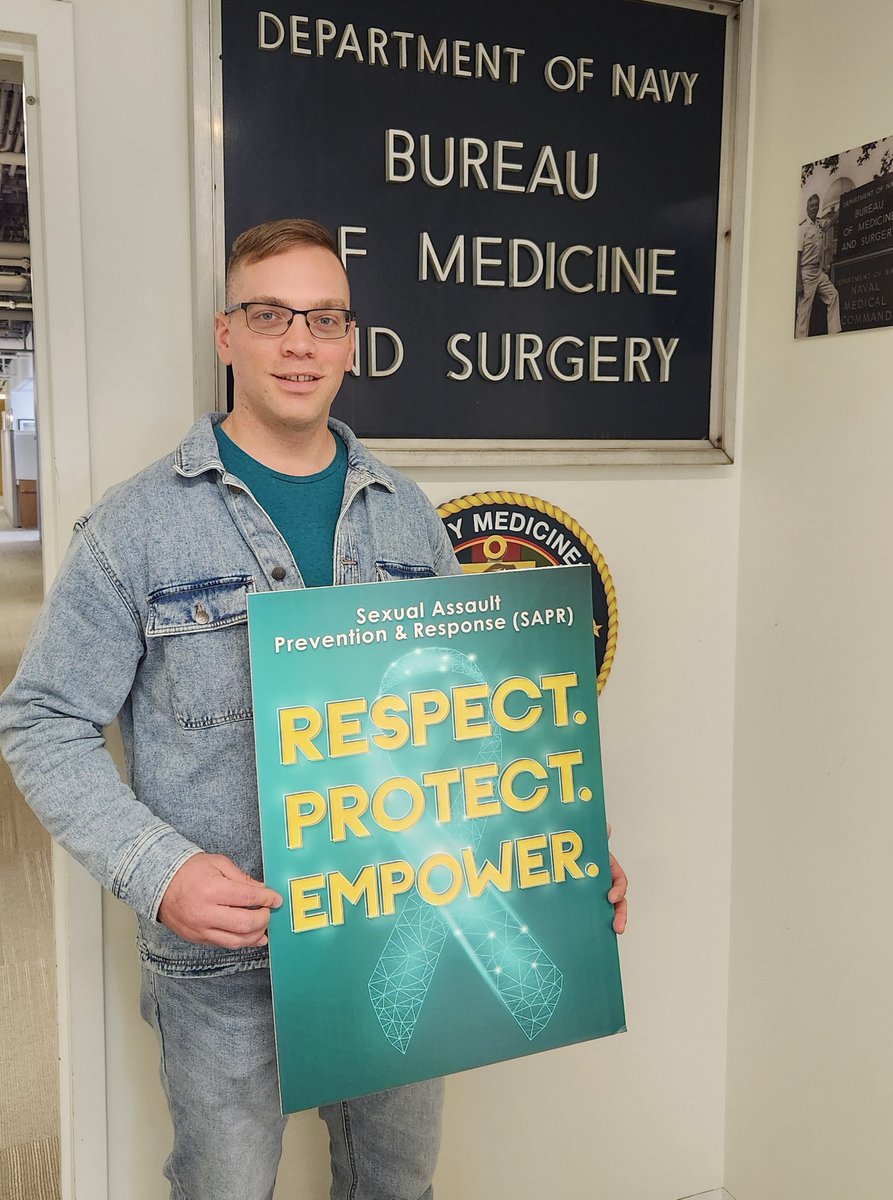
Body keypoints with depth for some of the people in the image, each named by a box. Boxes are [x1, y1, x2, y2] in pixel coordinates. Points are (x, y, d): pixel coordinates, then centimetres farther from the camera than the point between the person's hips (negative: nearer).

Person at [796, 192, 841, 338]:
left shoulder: (821, 225, 10)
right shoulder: (802, 227, -9)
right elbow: (798, 256, -13)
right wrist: (798, 282, -17)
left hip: (820, 271, 7)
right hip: (806, 272, -7)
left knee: (833, 295, -7)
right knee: (804, 310, -7)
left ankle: (834, 332, -7)